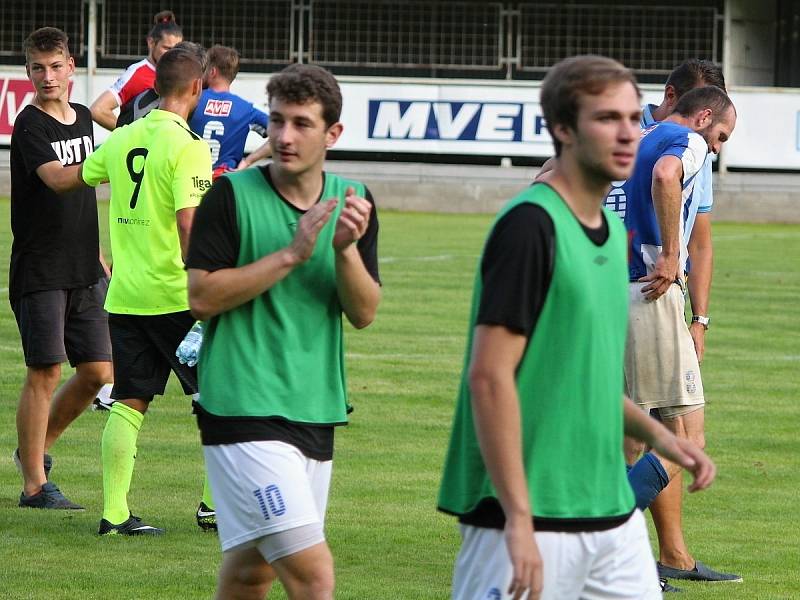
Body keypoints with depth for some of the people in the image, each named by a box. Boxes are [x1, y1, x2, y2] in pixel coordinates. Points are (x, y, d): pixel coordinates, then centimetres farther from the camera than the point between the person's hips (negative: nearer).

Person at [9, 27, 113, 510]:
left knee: (98, 372, 6)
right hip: (40, 270, -7)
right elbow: (57, 178, -28)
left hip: (84, 271, 7)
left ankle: (38, 447, 26)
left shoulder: (82, 118, 12)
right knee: (45, 373, -5)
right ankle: (36, 484, 2)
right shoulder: (31, 126, -11)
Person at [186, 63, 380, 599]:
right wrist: (292, 254, -18)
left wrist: (346, 248, -15)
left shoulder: (352, 201, 8)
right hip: (245, 410, -6)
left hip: (316, 411, 6)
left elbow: (364, 313, 4)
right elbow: (201, 296, -12)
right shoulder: (232, 196, -7)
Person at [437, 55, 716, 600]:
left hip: (614, 514, 8)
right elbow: (489, 375, -19)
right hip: (533, 522, -8)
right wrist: (518, 520, -22)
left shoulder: (611, 231, 13)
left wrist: (655, 433, 9)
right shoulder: (530, 225, -13)